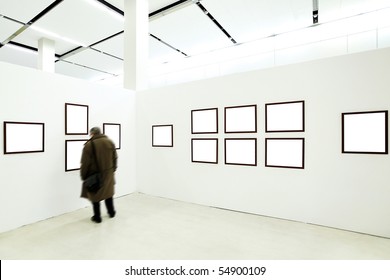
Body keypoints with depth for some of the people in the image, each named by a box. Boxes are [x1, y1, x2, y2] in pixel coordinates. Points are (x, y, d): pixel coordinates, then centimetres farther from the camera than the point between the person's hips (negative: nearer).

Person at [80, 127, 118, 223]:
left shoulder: (89, 145, -14)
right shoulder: (110, 142, -1)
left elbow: (85, 163, -12)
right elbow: (115, 158, 4)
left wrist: (83, 176, 0)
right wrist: (113, 169, 15)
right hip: (108, 174, 4)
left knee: (95, 195, 11)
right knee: (108, 192, 20)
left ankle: (97, 217, 20)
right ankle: (111, 212, 32)